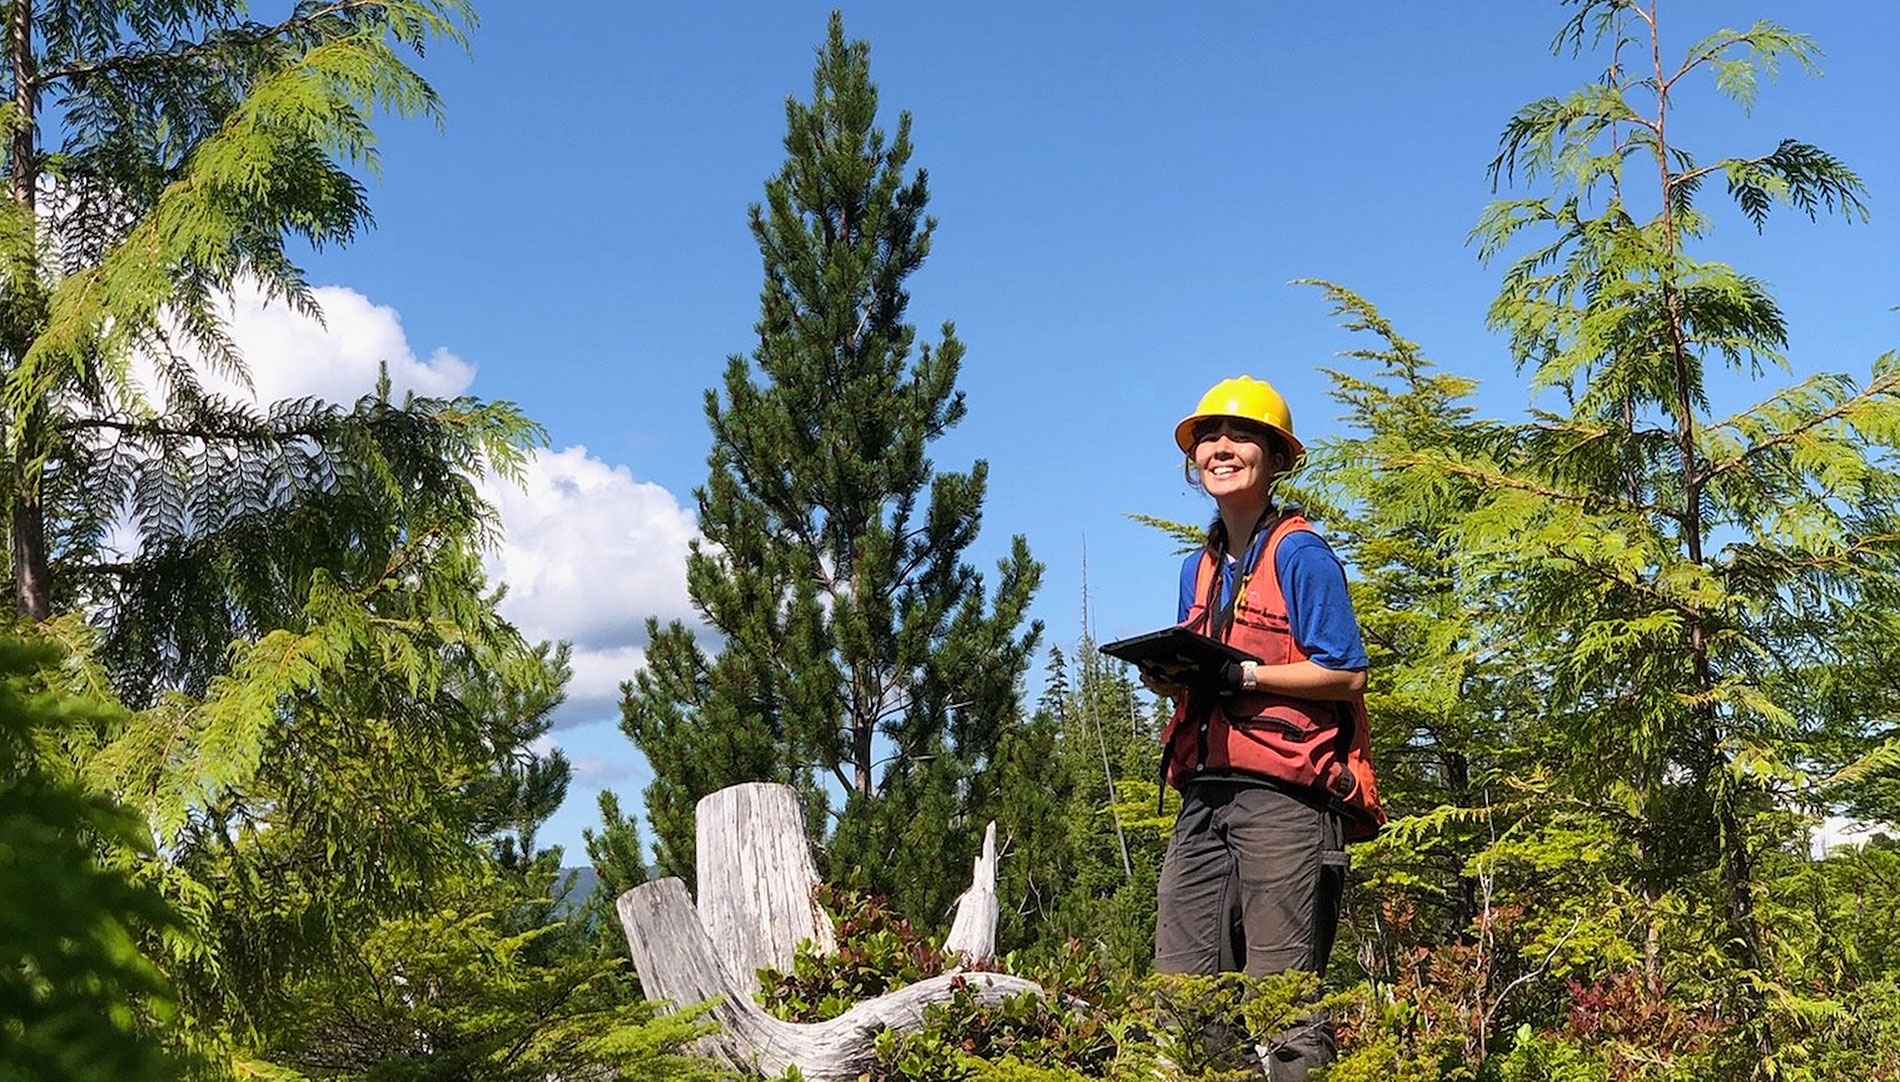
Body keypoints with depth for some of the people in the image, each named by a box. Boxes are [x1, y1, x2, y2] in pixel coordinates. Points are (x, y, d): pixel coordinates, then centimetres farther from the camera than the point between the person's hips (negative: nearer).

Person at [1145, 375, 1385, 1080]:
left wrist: (1240, 675, -17)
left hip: (1283, 793, -7)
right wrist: (1170, 677, 3)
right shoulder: (1198, 568, 21)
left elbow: (1346, 674, -8)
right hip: (1206, 793, 7)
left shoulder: (1300, 554, -2)